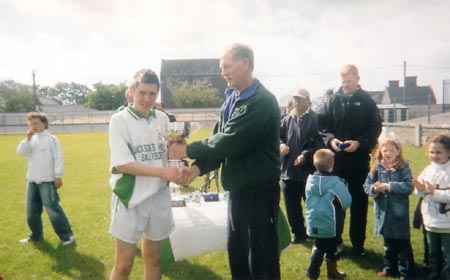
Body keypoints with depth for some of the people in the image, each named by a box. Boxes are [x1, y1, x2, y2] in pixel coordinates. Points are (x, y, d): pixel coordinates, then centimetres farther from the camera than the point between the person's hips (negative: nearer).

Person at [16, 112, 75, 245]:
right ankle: (36, 235, 29)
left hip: (47, 180, -7)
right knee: (32, 211, 13)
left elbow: (58, 158, -10)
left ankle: (67, 235, -3)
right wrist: (27, 138, -9)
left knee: (53, 209, -10)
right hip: (32, 180, 7)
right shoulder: (31, 140, 12)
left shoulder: (51, 139, -6)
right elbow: (21, 152, 0)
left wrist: (58, 176, -14)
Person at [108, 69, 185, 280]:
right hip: (130, 198, -4)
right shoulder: (119, 120, -9)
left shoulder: (162, 118, 4)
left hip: (159, 196, 4)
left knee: (153, 258, 18)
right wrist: (162, 172, -23)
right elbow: (122, 164, -16)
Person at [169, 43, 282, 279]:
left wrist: (188, 150, -16)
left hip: (259, 191, -8)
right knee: (236, 252, 19)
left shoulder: (262, 102, -19)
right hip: (237, 189, 8)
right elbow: (218, 139, 6)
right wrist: (198, 167, -10)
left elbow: (229, 142, -24)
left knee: (261, 257, 7)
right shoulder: (231, 100, 8)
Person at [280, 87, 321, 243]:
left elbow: (319, 143, -13)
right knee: (291, 206, 12)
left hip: (309, 171, -5)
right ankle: (299, 233, 29)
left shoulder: (315, 119, -7)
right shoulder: (287, 119, 10)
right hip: (288, 170, 5)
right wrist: (281, 144, -8)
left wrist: (306, 155, -23)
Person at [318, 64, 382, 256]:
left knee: (359, 201, 7)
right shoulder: (333, 100, 3)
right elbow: (322, 124, 4)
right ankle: (335, 240, 24)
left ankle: (358, 244, 19)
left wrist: (359, 142, -15)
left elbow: (375, 128, -1)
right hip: (336, 157, 1)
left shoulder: (367, 101, 1)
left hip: (359, 158, -1)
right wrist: (330, 139, -13)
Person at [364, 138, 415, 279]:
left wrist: (390, 186, -25)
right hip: (383, 213, 4)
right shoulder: (377, 168, 1)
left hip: (399, 214, -4)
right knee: (388, 243, 20)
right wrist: (374, 189, -17)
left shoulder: (403, 168, -9)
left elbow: (409, 187, -19)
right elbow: (367, 185, 3)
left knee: (403, 245, 7)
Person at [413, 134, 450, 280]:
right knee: (433, 254, 23)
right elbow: (423, 194, 8)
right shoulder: (428, 169, 2)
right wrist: (420, 189, -12)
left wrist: (435, 192, -24)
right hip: (430, 221, 6)